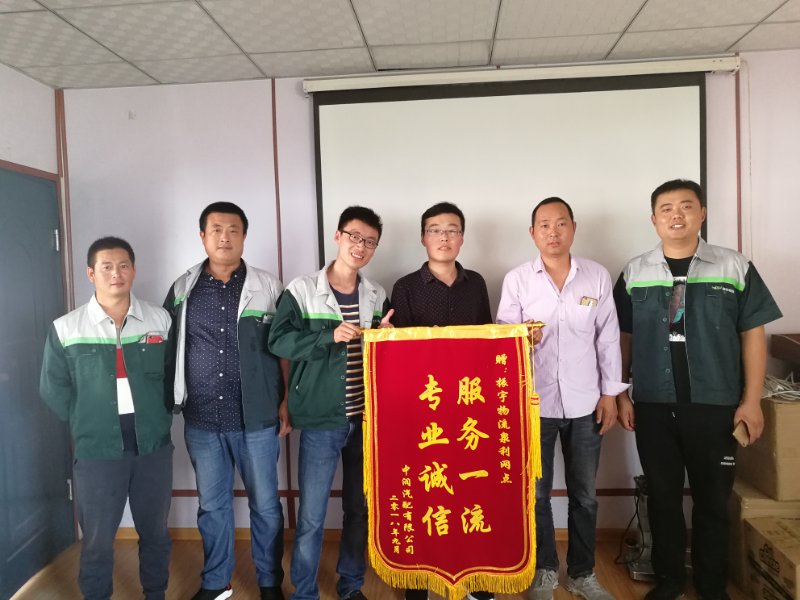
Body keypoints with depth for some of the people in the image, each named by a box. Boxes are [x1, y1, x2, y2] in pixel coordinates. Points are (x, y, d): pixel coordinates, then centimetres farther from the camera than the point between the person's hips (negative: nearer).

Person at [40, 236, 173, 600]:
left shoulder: (160, 320, 1)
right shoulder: (65, 328, -2)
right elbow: (53, 388, 4)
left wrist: (161, 416, 1)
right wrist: (85, 424, -1)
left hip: (153, 444, 2)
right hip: (97, 449, -1)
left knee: (155, 531, 16)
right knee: (97, 539, 11)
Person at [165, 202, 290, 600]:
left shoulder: (268, 288, -2)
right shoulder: (183, 288, 4)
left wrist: (287, 402, -4)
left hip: (256, 418, -2)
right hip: (201, 420, 2)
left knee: (265, 504, 9)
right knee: (212, 505, 16)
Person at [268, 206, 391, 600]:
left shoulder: (377, 296, 7)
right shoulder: (302, 290, -5)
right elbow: (278, 341, -12)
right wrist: (330, 336, -22)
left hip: (366, 418, 4)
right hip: (321, 420, -4)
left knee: (360, 509, 15)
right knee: (312, 516, 3)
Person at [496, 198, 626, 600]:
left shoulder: (597, 276, 0)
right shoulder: (516, 280, -4)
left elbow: (608, 338, 4)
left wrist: (610, 392, 3)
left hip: (585, 402, 2)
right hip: (534, 402, -1)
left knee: (584, 494, 14)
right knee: (537, 492, 11)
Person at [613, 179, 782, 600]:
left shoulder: (734, 267, -1)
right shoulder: (634, 273, 3)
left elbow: (753, 334, 0)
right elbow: (621, 337, 6)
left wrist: (751, 400, -4)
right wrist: (619, 393, 2)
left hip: (715, 406, -1)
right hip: (653, 407, 1)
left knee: (713, 499, 11)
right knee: (662, 496, 12)